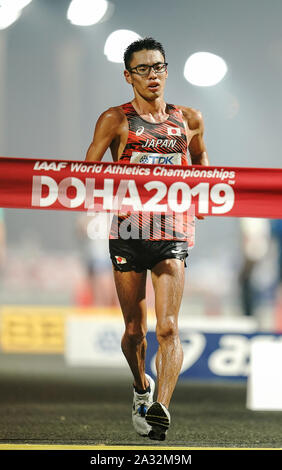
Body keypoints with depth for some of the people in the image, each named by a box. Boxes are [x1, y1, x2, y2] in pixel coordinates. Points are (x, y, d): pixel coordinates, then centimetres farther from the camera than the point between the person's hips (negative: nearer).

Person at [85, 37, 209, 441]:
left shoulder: (188, 119, 7)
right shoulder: (115, 120, -1)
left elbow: (200, 156, 26)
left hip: (172, 230, 0)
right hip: (128, 230, 0)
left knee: (168, 327, -16)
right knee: (134, 330, 9)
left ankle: (160, 408, -26)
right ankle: (141, 386, 38)